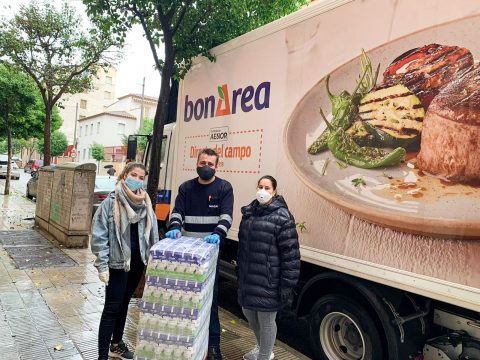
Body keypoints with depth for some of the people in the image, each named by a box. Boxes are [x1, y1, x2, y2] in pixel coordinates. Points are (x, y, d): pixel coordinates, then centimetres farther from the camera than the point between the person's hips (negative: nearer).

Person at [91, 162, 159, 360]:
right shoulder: (111, 202, -11)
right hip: (118, 263, -5)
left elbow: (153, 234, 9)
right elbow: (99, 235, -12)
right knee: (112, 307, 1)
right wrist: (102, 266, -14)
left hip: (137, 262, 5)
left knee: (124, 303, 19)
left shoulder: (145, 203, 4)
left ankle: (117, 344, 36)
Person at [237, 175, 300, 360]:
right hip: (248, 278, 7)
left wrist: (287, 285, -16)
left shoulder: (282, 217, -14)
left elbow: (290, 255, -15)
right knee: (249, 313, 21)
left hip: (269, 280, -7)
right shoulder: (249, 212, 8)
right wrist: (240, 271, 19)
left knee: (266, 319, 6)